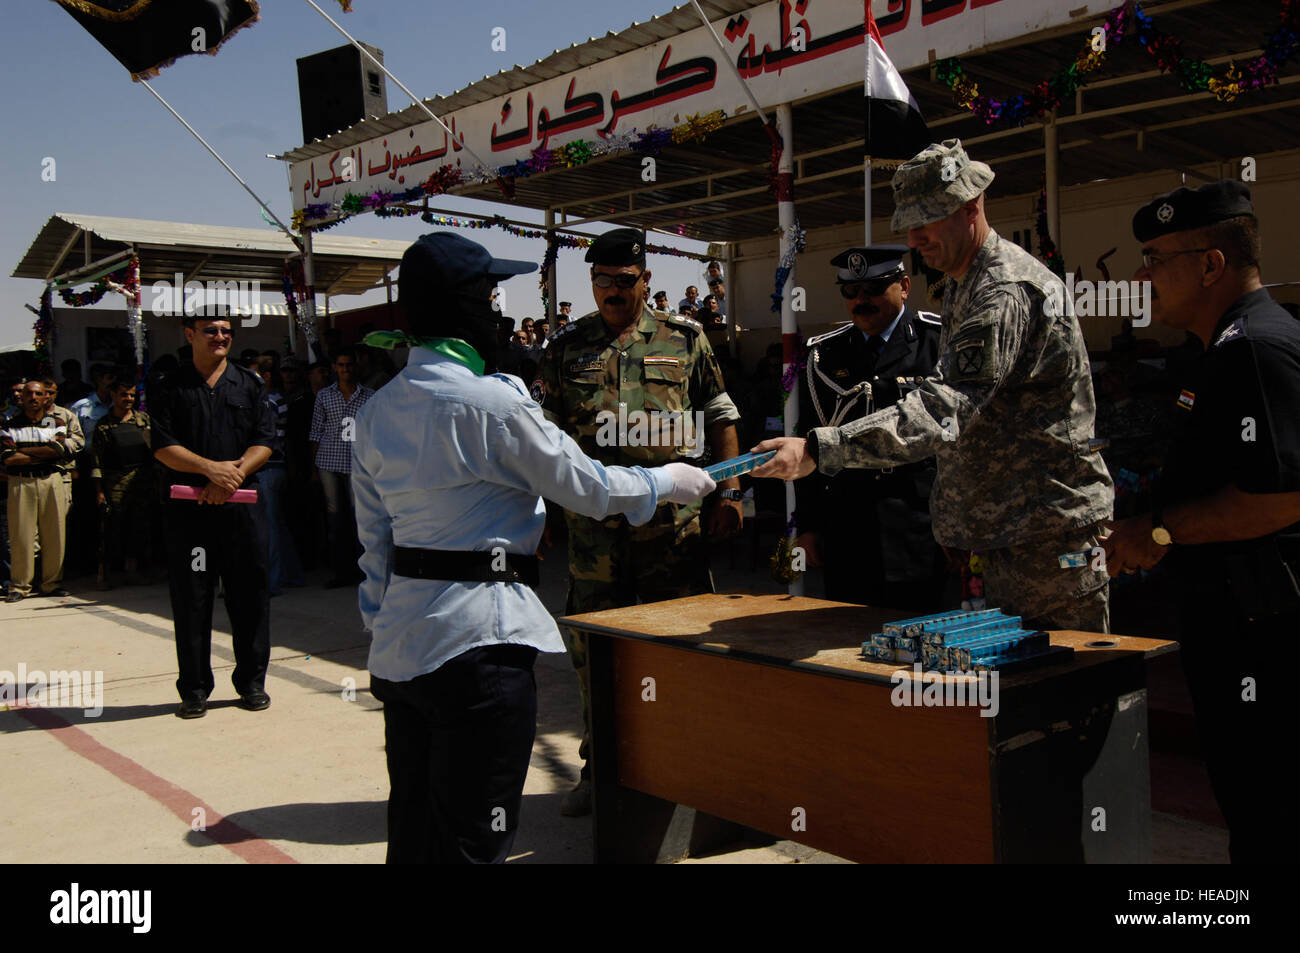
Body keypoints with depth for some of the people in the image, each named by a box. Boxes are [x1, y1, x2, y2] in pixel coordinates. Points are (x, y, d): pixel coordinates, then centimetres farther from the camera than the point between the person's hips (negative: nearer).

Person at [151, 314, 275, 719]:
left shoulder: (249, 384, 10)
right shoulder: (171, 388, 7)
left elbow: (264, 442, 2)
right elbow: (163, 446, -3)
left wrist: (233, 476, -13)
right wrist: (211, 468, -15)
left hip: (240, 506, 1)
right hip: (186, 509, -1)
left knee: (249, 596, 4)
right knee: (191, 601, 4)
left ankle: (251, 682, 18)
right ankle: (194, 689, 15)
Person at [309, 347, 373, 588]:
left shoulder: (369, 396, 7)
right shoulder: (324, 396, 10)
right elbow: (317, 431, 11)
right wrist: (313, 465, 7)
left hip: (357, 462, -2)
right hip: (329, 460, 2)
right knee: (335, 515, 3)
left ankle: (361, 569, 1)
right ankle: (342, 571, 9)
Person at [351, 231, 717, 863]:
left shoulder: (376, 411, 8)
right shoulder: (491, 402, -16)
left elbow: (375, 536, 13)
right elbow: (586, 488, -7)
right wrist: (669, 480, 10)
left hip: (401, 641, 8)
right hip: (478, 641, -8)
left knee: (412, 830, 18)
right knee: (473, 838, 3)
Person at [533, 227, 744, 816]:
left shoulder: (684, 338, 8)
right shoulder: (568, 347, 11)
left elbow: (720, 416, 10)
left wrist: (729, 491, 2)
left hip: (673, 518, -1)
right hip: (593, 519, 2)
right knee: (593, 644, 8)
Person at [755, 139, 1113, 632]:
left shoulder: (1009, 291, -21)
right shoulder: (960, 285, 13)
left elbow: (944, 407, -33)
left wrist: (817, 449, -41)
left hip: (1050, 527, -10)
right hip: (1006, 526, 10)